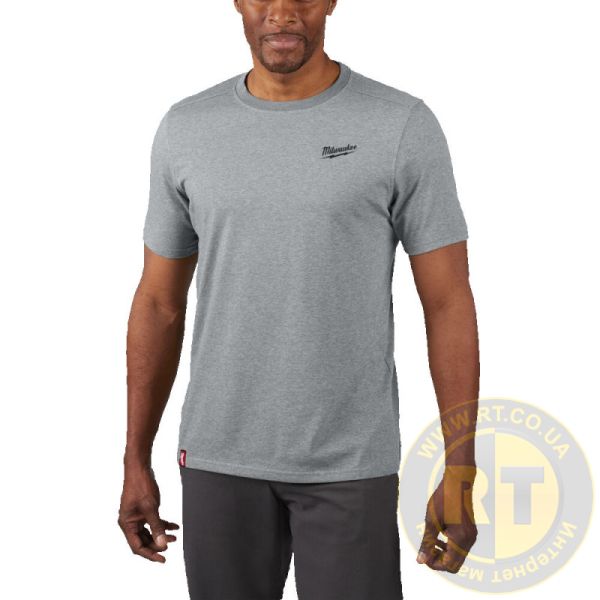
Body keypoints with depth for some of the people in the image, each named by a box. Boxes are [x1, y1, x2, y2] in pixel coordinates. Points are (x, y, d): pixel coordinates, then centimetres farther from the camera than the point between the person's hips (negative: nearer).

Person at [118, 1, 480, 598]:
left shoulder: (403, 126, -9)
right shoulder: (185, 130, 0)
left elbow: (449, 302, -7)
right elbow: (159, 303, 7)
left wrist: (460, 474, -10)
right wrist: (136, 462, 7)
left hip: (350, 463, -3)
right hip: (220, 457, 3)